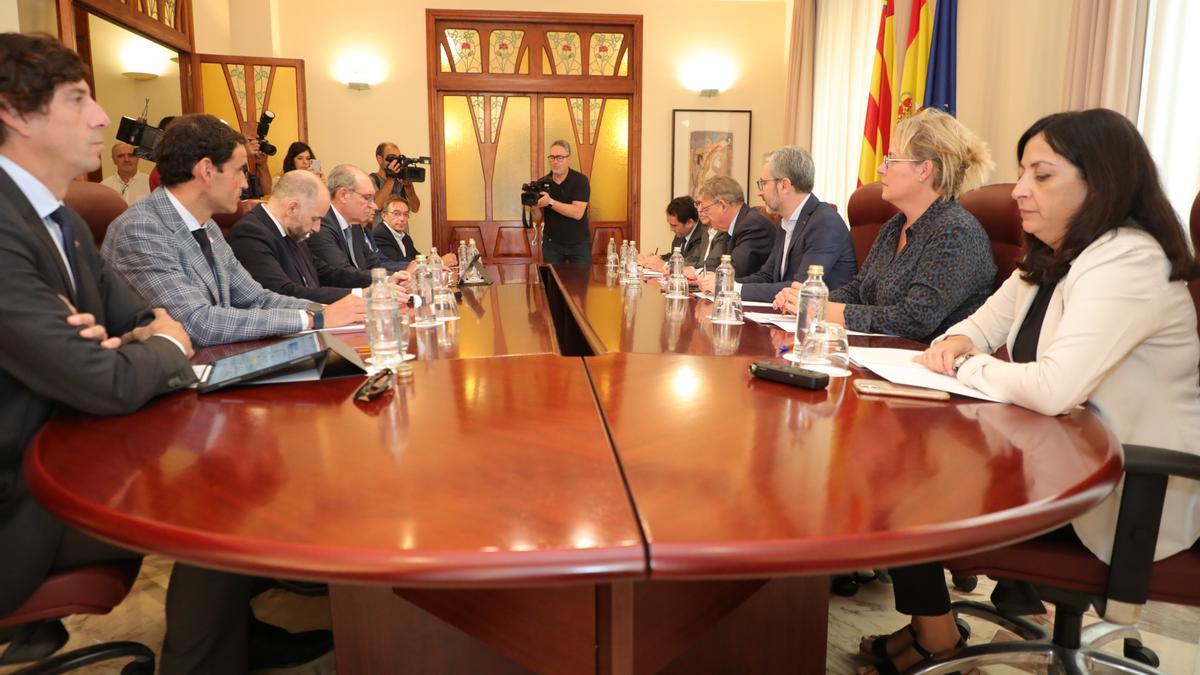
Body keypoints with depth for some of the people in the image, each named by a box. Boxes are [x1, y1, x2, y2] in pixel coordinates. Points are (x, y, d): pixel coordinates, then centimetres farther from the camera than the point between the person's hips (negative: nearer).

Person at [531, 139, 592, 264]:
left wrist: (550, 202, -29)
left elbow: (577, 213, -22)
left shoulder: (580, 180, -10)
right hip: (552, 243, 2)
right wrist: (534, 208, -21)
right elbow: (538, 220, 0)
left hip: (579, 244, -2)